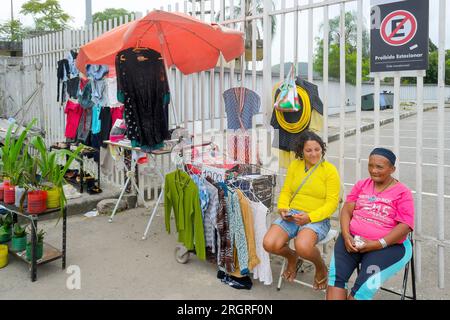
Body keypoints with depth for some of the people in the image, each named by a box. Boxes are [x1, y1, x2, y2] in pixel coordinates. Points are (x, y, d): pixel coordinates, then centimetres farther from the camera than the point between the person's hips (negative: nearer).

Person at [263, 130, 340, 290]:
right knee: (269, 244, -20)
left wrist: (310, 217, -22)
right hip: (291, 215, 4)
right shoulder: (294, 165, 9)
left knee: (302, 246, -35)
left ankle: (321, 268, 4)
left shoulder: (330, 170, -4)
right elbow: (286, 191, 11)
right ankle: (292, 258, 17)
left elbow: (332, 202, -9)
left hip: (317, 219, -4)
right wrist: (283, 208, -10)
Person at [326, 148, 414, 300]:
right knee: (336, 276, -19)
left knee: (364, 287, -23)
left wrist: (377, 244, -18)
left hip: (388, 246, -4)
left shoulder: (403, 193, -1)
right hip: (352, 239, 4)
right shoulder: (361, 184, 14)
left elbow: (405, 226, -9)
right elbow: (347, 210, 8)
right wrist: (346, 236, -9)